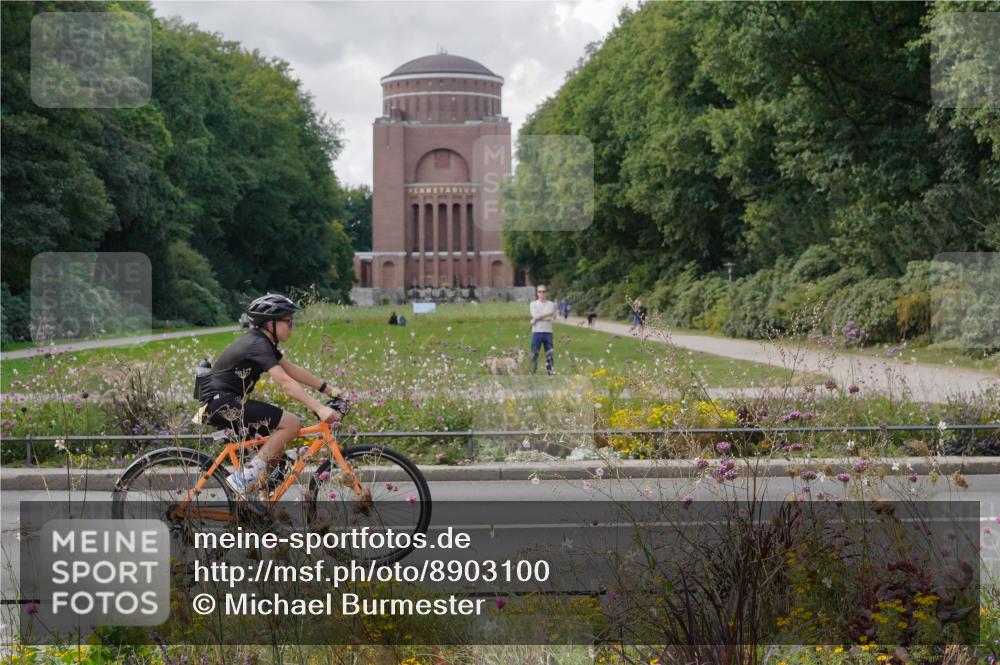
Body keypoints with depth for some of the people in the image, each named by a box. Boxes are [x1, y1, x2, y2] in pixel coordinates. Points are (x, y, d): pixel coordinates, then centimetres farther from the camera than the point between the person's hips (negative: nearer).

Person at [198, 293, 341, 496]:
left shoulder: (263, 342, 14)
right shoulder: (258, 345, -18)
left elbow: (293, 370, 17)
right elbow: (286, 383, -28)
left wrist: (326, 388, 10)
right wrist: (319, 409, -35)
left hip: (224, 402, 11)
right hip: (221, 402, -11)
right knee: (291, 423, -17)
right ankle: (245, 477, -17)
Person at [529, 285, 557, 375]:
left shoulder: (552, 304, 8)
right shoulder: (533, 304, 6)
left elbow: (551, 318, -6)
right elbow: (535, 316, -10)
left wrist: (537, 319, -12)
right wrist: (548, 314, -7)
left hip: (548, 332, 1)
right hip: (537, 332, -1)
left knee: (549, 354, 0)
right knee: (534, 354, -1)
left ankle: (550, 373, 2)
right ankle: (533, 374, 3)